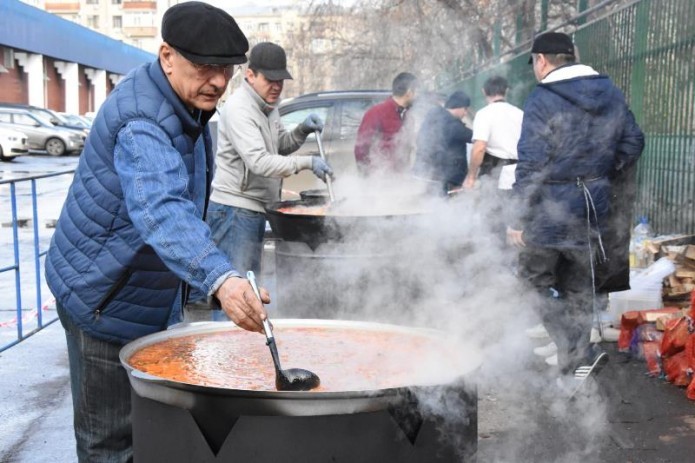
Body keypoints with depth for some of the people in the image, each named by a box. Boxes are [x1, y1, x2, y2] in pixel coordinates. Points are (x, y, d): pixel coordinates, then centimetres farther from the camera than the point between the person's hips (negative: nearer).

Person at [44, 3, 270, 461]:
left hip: (146, 294, 9)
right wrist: (221, 279, -63)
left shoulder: (188, 104, 3)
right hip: (104, 299, -9)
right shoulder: (142, 122, -30)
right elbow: (162, 210, -48)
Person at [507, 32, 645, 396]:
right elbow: (633, 142, 11)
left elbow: (531, 166, -18)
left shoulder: (543, 100, -14)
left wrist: (522, 220, -14)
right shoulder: (610, 93, 6)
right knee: (578, 290, 16)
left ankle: (578, 357, -4)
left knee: (537, 284, 9)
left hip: (550, 211, -6)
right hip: (593, 208, 6)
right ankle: (572, 371, 21)